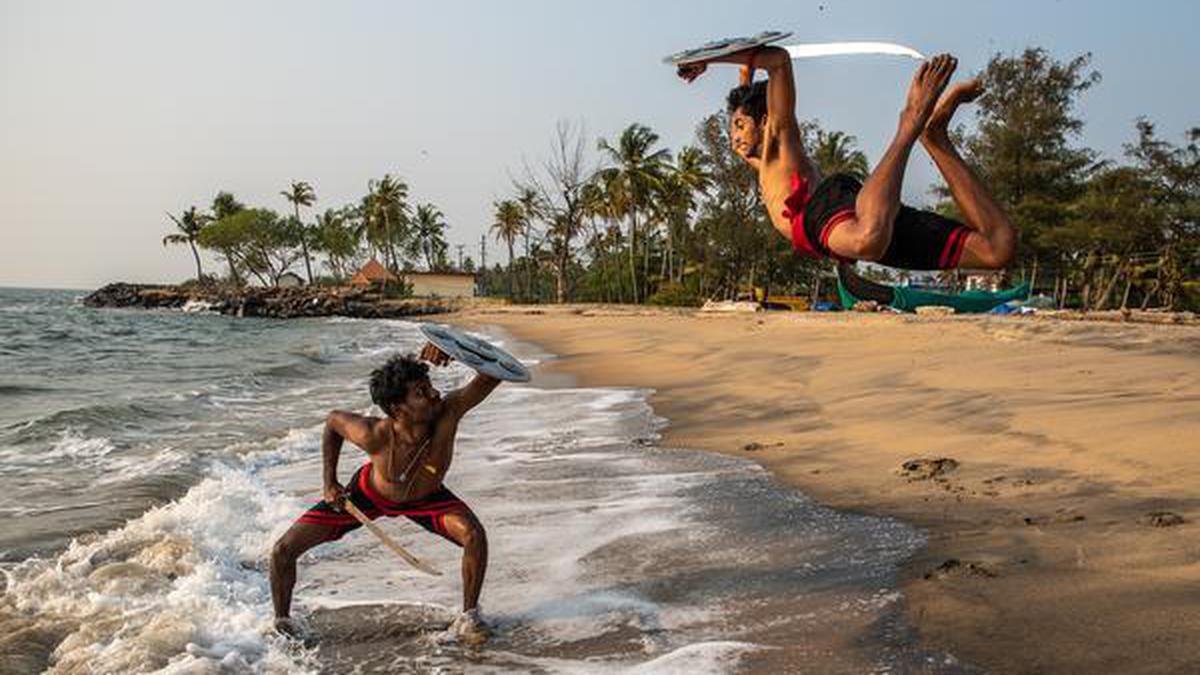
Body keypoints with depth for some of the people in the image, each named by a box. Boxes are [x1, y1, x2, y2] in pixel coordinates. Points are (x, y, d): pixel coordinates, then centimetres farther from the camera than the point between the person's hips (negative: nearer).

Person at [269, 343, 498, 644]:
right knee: (284, 551, -6)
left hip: (425, 496, 1)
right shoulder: (373, 436, -38)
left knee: (474, 535, -25)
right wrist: (330, 482, -11)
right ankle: (282, 622, 22)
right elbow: (334, 419, -15)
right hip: (369, 492, 0)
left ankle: (468, 616, 1)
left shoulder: (447, 413, -39)